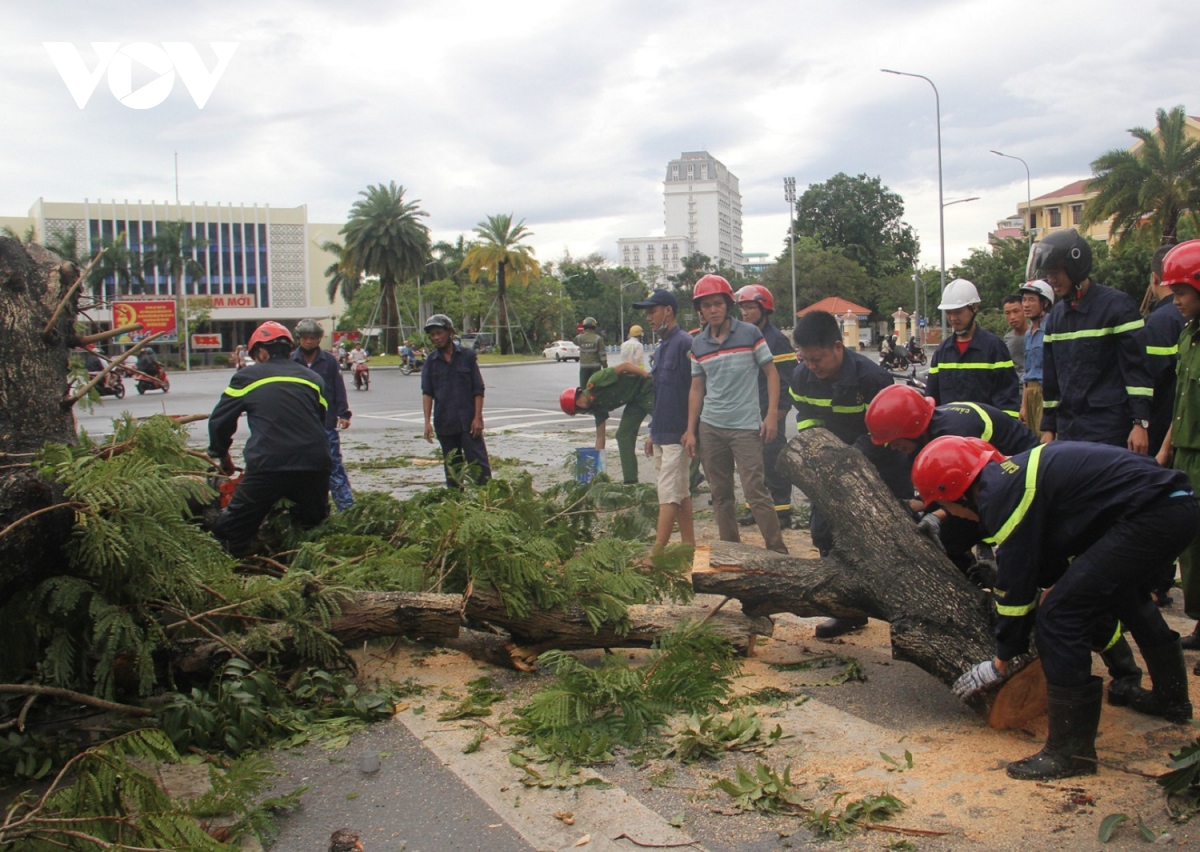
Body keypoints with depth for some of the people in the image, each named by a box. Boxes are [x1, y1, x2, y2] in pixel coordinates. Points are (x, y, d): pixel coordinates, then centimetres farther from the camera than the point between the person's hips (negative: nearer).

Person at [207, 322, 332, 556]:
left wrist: (221, 456, 32)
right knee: (314, 526, 26)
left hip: (268, 466, -4)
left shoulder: (247, 377, 9)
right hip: (315, 465, 4)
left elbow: (219, 421, 15)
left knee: (232, 529, 11)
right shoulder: (313, 379, 18)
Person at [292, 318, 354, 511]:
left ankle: (347, 507, -1)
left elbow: (339, 390, 2)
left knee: (334, 466, -1)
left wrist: (343, 414, -5)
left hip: (326, 423, -2)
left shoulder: (329, 360, 1)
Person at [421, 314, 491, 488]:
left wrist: (478, 417, -8)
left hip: (468, 421, -3)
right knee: (451, 467, 10)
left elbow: (478, 390, 0)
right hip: (444, 423, 3)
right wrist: (428, 421, -10)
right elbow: (427, 393, 1)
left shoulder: (468, 356, 1)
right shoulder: (430, 362, 7)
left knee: (479, 463, -6)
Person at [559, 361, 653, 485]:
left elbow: (625, 365, -21)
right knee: (623, 435, 4)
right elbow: (600, 437, 12)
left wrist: (648, 376, -23)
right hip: (635, 400, 9)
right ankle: (630, 481, 7)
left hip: (647, 388, -9)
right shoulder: (597, 406, 6)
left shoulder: (595, 382, -18)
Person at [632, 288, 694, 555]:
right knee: (681, 492, 13)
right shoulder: (660, 348, 16)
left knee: (669, 494, -8)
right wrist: (653, 433, 21)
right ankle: (689, 546, 20)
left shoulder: (684, 343, -13)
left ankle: (656, 552, -7)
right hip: (662, 433, 10)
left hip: (677, 434, -10)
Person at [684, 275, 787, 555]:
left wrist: (772, 415, -9)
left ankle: (778, 550, 2)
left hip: (746, 427, -4)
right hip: (710, 427, 4)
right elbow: (696, 388, 13)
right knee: (720, 494, 9)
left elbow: (771, 373, 0)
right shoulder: (698, 344, 8)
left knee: (755, 491, -8)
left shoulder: (750, 333, -3)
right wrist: (691, 430, 8)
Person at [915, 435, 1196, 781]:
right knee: (1124, 593, 35)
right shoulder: (1012, 475, 15)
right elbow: (1047, 562, 26)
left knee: (1060, 613, -11)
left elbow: (1016, 584, -7)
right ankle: (1171, 697, 52)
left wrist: (1001, 662, 3)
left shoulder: (1000, 496, -13)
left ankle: (1071, 750, -6)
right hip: (1179, 506, 11)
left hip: (1151, 515, -11)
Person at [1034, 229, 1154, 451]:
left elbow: (1137, 368, -9)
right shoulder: (1055, 317, 14)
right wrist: (1048, 427, 15)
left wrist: (1140, 423, -15)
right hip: (1068, 428, 6)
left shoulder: (1116, 306, -5)